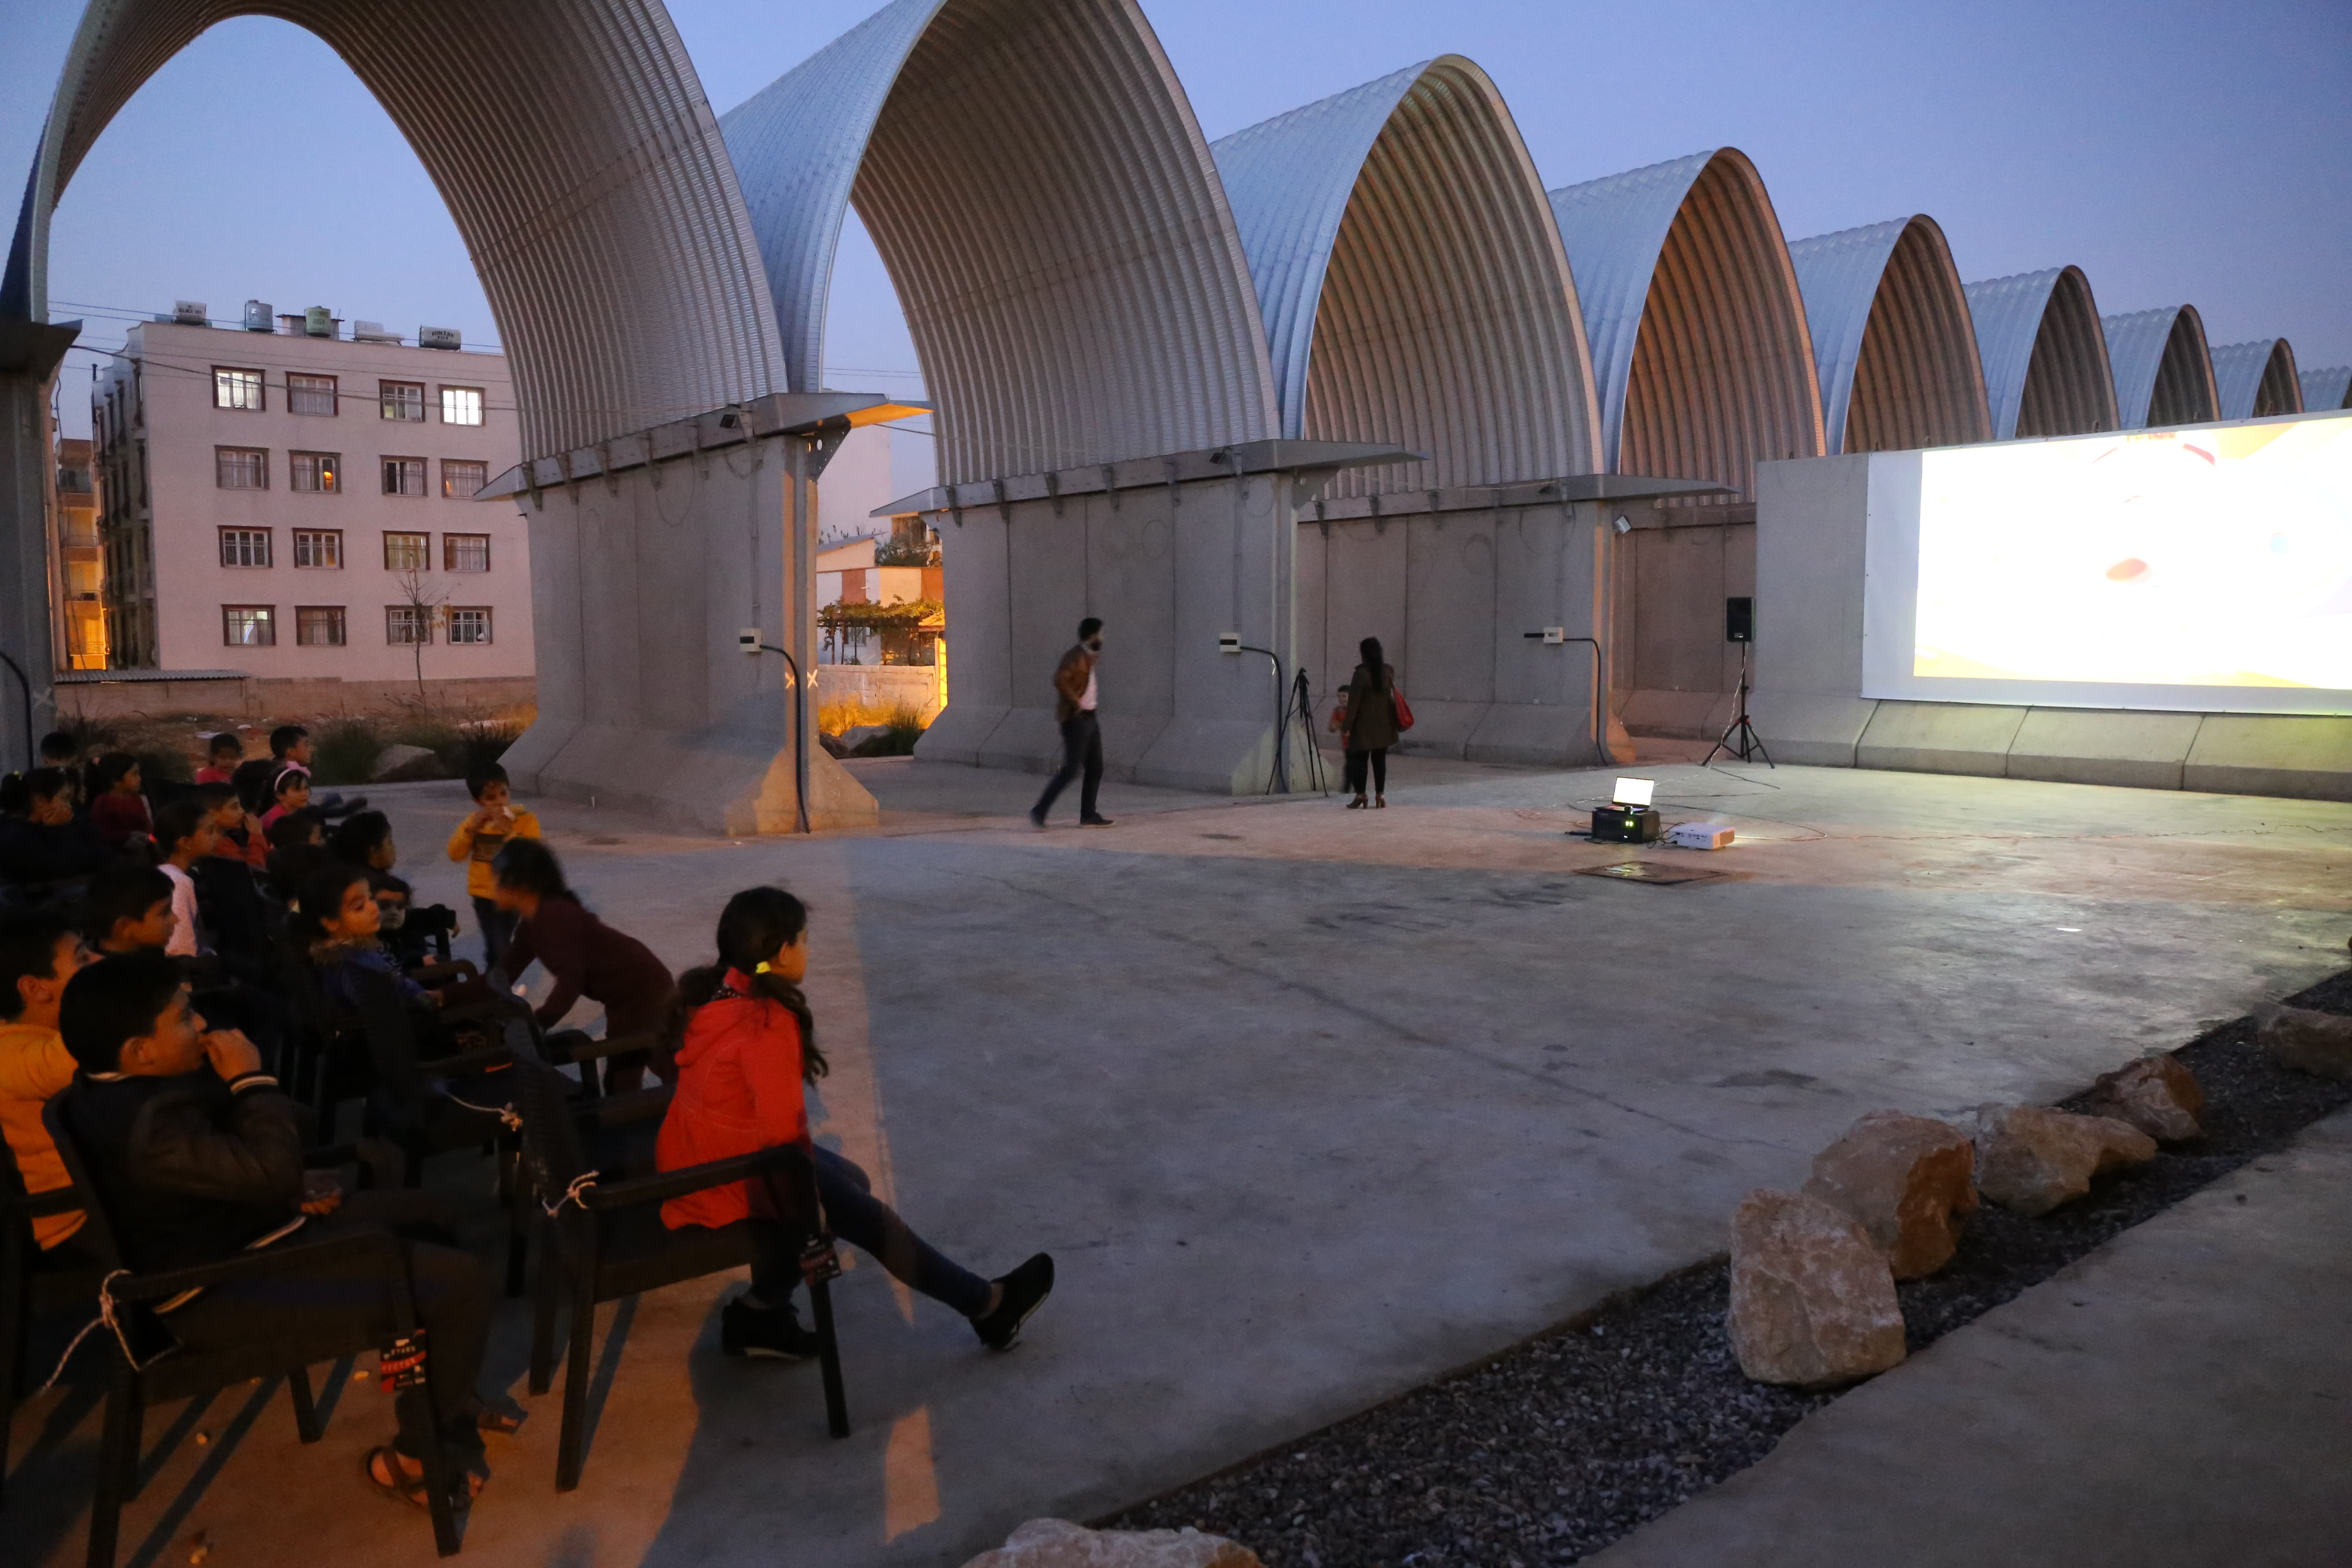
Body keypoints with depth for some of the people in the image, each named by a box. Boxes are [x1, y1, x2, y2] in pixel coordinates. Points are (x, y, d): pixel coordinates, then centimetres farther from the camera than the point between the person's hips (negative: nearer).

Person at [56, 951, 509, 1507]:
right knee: (461, 1284, -20)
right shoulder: (148, 1123, -31)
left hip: (241, 1237, 11)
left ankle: (445, 1396, 27)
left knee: (431, 1214, 19)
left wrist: (295, 1189, 4)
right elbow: (270, 1170, -36)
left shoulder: (116, 1089, 4)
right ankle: (415, 1456, 1)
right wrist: (253, 1080, -23)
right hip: (228, 1291, -11)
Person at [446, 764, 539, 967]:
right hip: (482, 894, 4)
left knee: (501, 947, -10)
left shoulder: (526, 820, -13)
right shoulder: (477, 821, 2)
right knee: (492, 947, 14)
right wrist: (471, 828, -18)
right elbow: (455, 854, -4)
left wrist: (509, 832, -31)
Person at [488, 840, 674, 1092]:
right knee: (620, 1091, 15)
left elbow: (570, 981, -34)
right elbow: (504, 973, 11)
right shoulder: (532, 922, 6)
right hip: (624, 1003, 11)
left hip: (646, 994, -11)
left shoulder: (554, 915, -25)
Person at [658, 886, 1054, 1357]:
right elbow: (783, 1123, -28)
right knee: (873, 1220, 1)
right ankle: (989, 1306, 16)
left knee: (851, 1185, 18)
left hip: (700, 1150, 9)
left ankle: (760, 1314, 21)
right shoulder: (767, 1024, -29)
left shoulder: (719, 991, -1)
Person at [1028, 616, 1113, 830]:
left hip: (1090, 718, 9)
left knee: (1095, 768, 9)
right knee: (1071, 770, -10)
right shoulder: (1075, 657, -16)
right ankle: (1039, 811, -5)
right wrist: (1076, 703, -23)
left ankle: (1088, 815, 16)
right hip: (1076, 720, -9)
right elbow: (1060, 680, -31)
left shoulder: (1088, 657, 12)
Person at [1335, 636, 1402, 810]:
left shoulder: (1361, 673, -15)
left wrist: (1347, 726, -10)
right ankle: (1381, 794, 8)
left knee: (1359, 758, 3)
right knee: (1380, 759, 10)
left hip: (1364, 724, -5)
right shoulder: (1389, 671, 2)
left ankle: (1360, 794, 0)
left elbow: (1354, 702, -14)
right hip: (1384, 723, 5)